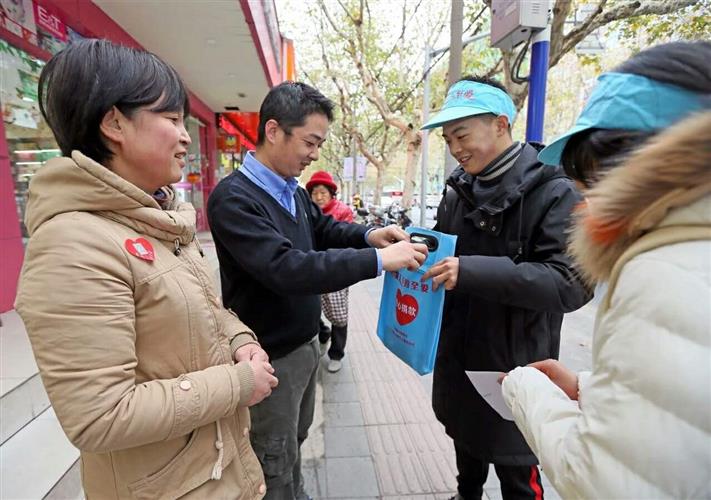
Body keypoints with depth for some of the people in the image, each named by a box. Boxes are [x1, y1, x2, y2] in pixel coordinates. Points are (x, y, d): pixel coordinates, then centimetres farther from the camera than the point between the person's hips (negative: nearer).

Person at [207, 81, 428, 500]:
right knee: (276, 463, 15)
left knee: (296, 438, 29)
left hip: (306, 343, 9)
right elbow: (286, 268, -33)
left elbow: (325, 228, 14)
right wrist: (378, 260, -33)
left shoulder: (294, 190, 4)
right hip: (271, 356, -8)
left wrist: (370, 235, -8)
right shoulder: (233, 198, -24)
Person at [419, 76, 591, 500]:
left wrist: (473, 272, -33)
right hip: (458, 357, 6)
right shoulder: (459, 189, 4)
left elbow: (573, 283, -24)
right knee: (465, 438, 28)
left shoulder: (553, 192, -15)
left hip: (515, 367, -6)